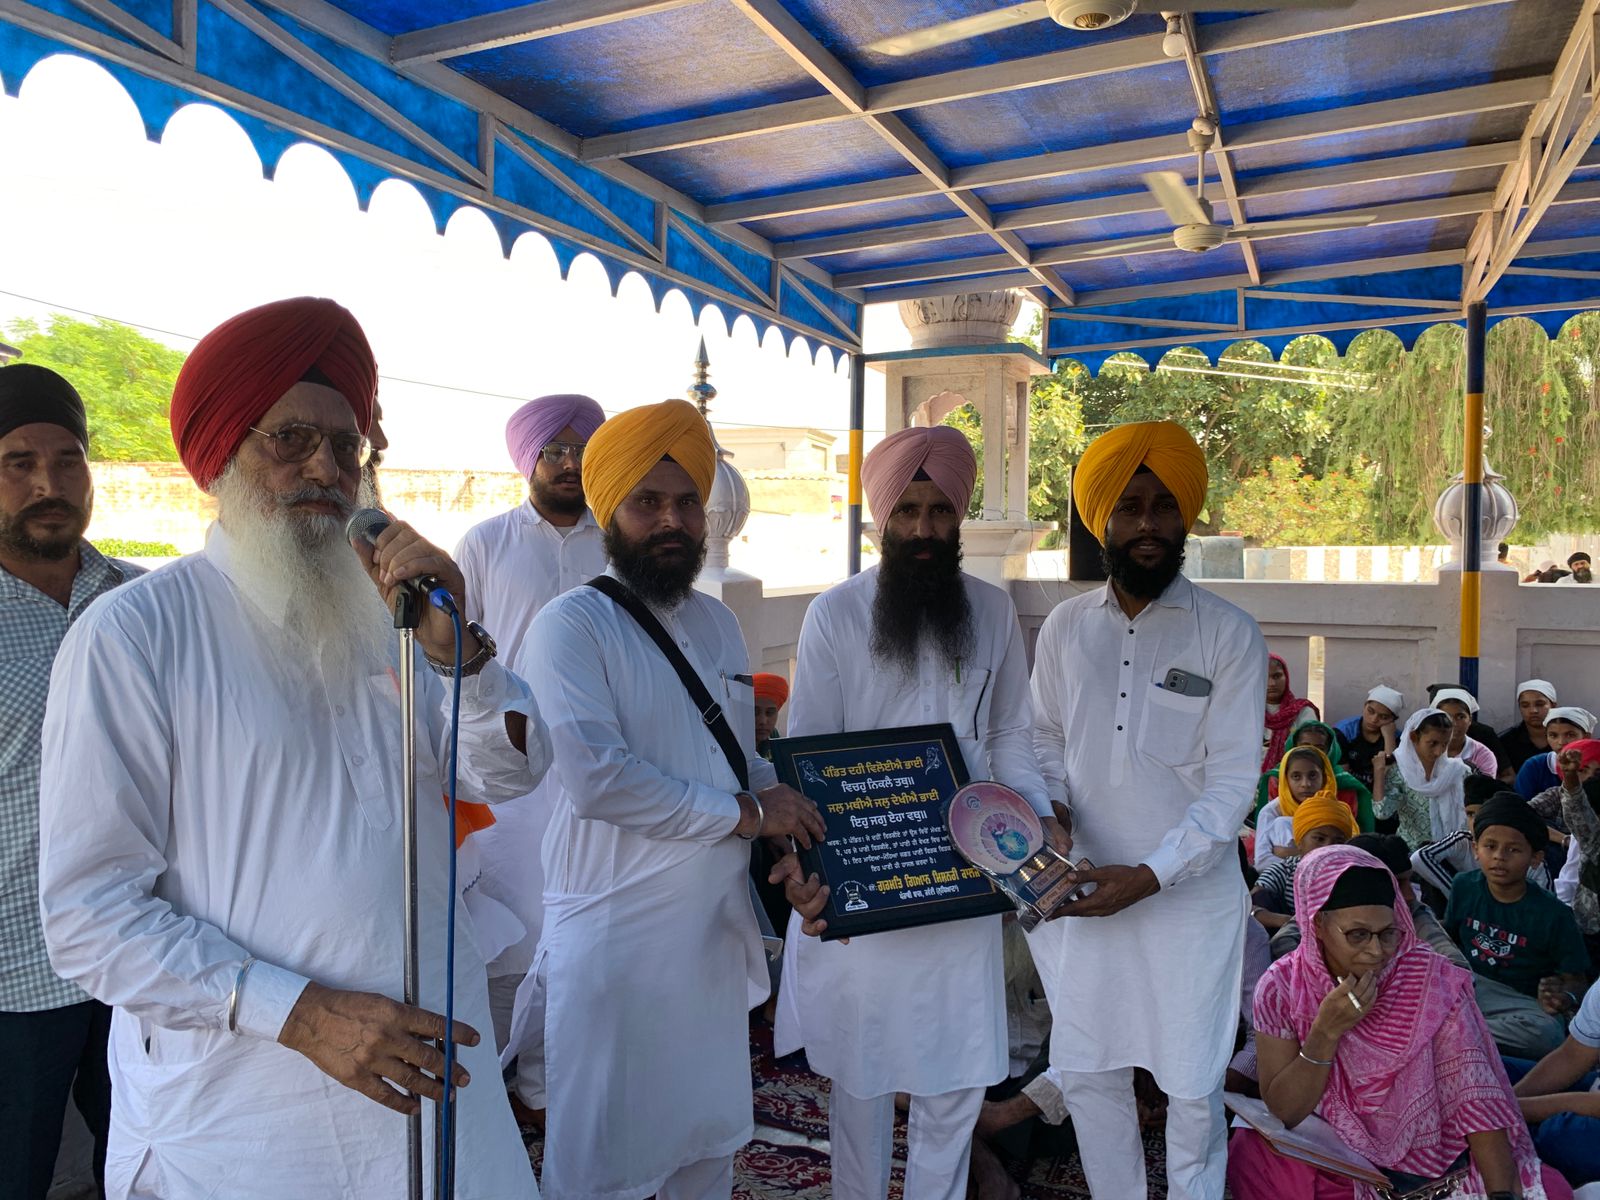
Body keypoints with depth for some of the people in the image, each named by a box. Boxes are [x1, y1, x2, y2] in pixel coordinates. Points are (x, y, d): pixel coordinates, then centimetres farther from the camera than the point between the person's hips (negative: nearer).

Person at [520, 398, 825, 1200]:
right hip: (615, 938, -6)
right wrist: (747, 815, -17)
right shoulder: (572, 625, -13)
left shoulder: (716, 622, 10)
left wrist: (786, 838, -2)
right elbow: (596, 778, -24)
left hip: (717, 929, 7)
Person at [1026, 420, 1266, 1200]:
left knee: (1192, 1087, 7)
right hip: (1087, 890, 3)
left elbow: (1231, 783, -10)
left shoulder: (1229, 635, -7)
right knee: (1086, 1074, 13)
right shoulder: (1065, 627, 2)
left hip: (1190, 896, -3)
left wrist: (1150, 875, -17)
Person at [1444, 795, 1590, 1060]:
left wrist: (1565, 998, -26)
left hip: (1522, 1002, -1)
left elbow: (1574, 978, -5)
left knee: (1545, 1033, -37)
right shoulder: (1464, 887, 1)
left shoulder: (1553, 915, -10)